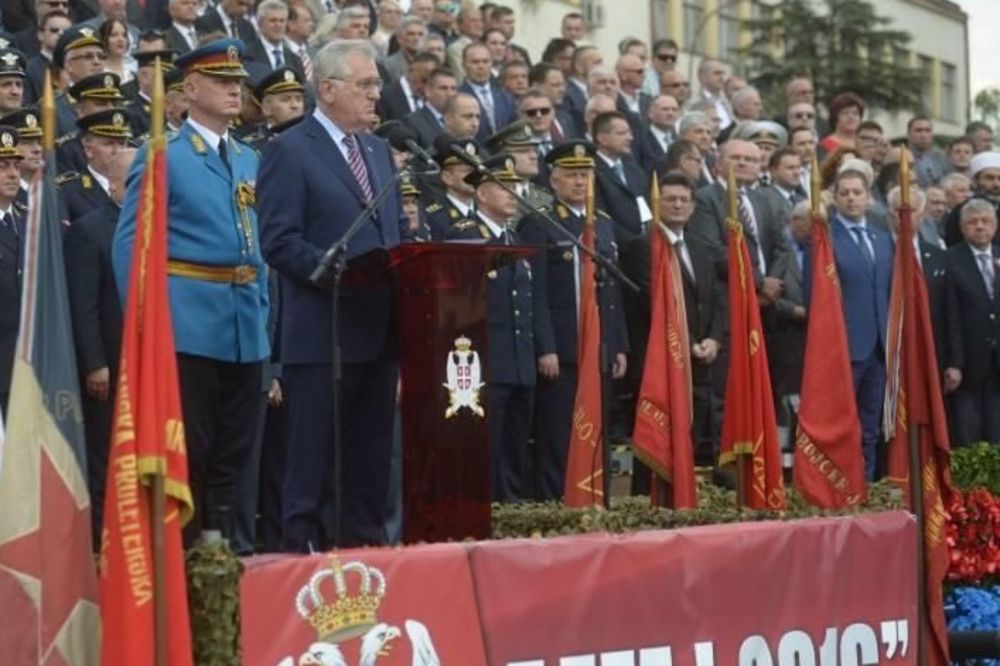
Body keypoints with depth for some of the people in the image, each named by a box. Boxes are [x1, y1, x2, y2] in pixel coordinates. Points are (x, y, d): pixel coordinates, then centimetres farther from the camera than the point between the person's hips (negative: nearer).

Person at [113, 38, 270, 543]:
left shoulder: (250, 161, 17)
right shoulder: (161, 158, -2)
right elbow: (130, 244, -6)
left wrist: (261, 309, 13)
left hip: (245, 327, 6)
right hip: (189, 325, -6)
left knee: (232, 451, 9)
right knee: (189, 452, -3)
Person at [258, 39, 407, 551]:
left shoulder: (379, 150, 18)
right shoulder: (290, 151, -6)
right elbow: (280, 243, -14)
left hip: (380, 328, 7)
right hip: (323, 331, -7)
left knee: (371, 455, 11)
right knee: (314, 457, -3)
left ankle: (365, 542, 18)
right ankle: (303, 543, 2)